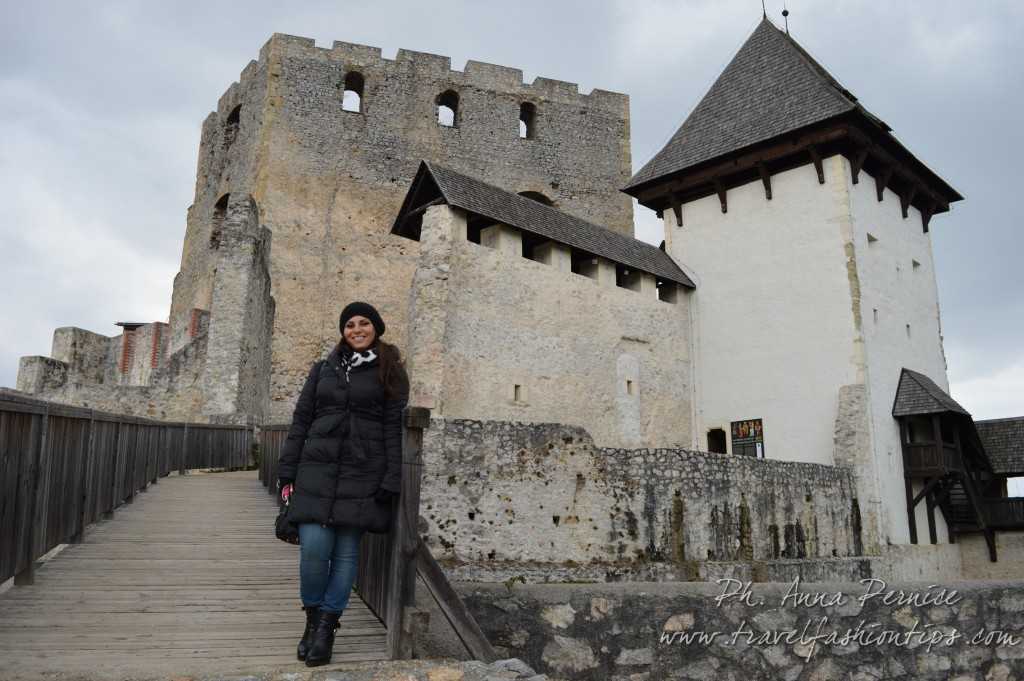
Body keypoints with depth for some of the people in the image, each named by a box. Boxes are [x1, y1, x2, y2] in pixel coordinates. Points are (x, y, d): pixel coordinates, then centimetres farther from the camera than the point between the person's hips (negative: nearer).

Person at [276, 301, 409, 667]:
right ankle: (313, 614, 18)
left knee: (346, 551, 2)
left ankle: (327, 624, 18)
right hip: (317, 471, 2)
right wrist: (287, 474, 6)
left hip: (362, 476, -2)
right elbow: (300, 421, 13)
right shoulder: (323, 369, 14)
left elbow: (394, 429, -1)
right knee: (313, 548, -7)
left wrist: (391, 482, -10)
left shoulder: (388, 373, 6)